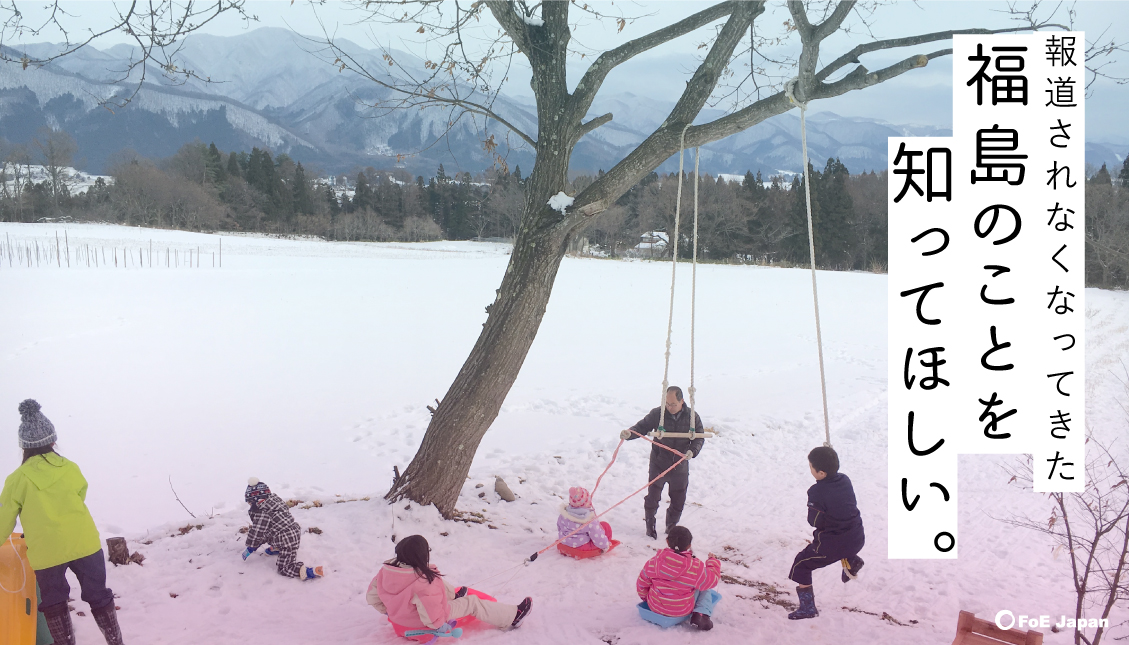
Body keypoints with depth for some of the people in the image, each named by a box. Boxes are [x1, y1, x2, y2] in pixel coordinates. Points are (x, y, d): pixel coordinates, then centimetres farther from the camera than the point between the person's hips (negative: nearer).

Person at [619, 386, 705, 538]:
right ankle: (650, 525, 28)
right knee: (653, 497, 3)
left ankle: (671, 525, 39)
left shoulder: (692, 417, -8)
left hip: (680, 467, 2)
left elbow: (699, 437, -1)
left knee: (678, 500, 15)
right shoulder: (657, 414, -12)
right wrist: (629, 433, -28)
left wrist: (693, 451, -20)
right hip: (658, 464, -2)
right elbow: (642, 427, -7)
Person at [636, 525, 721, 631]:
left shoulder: (653, 562, -12)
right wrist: (713, 561, 14)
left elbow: (642, 584, 0)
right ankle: (701, 614, -5)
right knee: (705, 590, 16)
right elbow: (711, 580, -3)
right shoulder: (696, 568, -20)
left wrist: (645, 597, 22)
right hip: (682, 611, -6)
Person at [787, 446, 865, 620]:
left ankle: (807, 607, 11)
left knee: (801, 566, 10)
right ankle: (851, 562, 28)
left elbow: (814, 521, -16)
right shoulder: (845, 480, -5)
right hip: (857, 539, 7)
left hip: (832, 545, -7)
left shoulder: (817, 492, -24)